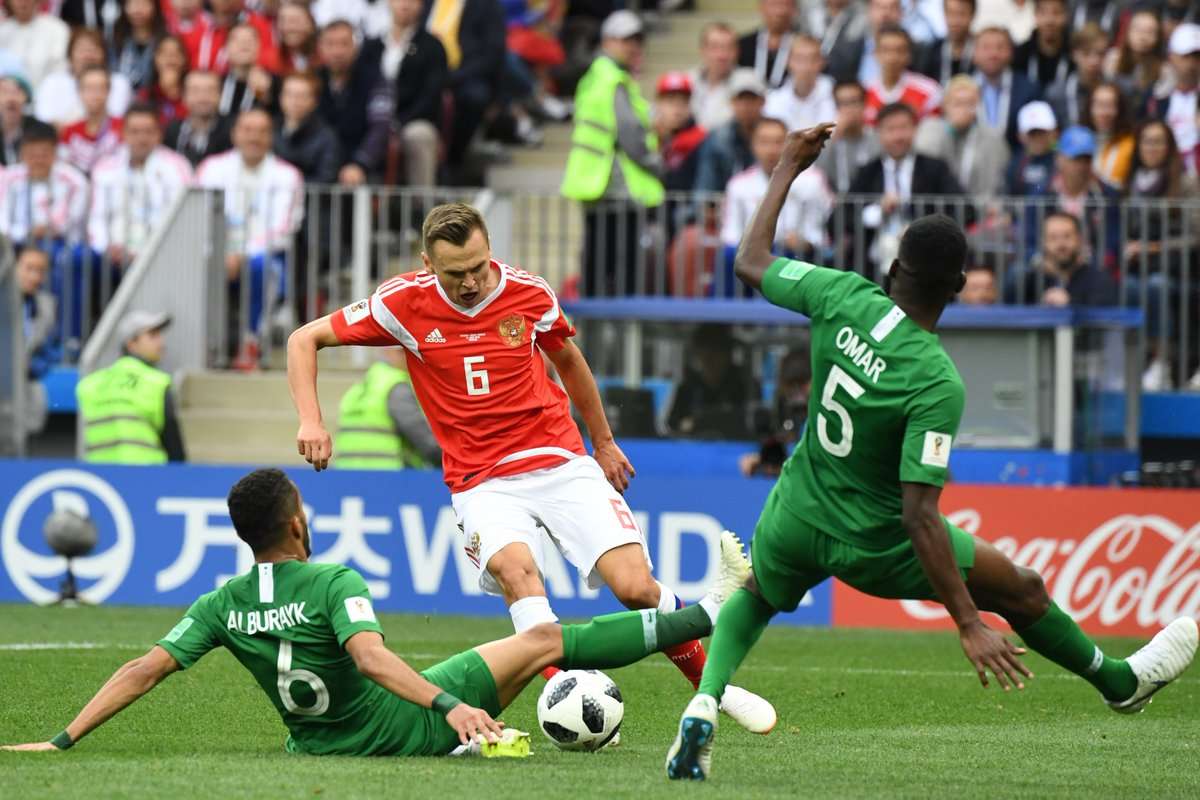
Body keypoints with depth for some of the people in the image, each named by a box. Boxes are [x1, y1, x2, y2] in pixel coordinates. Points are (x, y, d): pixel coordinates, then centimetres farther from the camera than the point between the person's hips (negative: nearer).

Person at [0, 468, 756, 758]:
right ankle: (712, 611, 3)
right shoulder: (335, 583, -22)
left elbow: (144, 669, -12)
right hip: (400, 733, -5)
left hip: (319, 744, 5)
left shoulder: (225, 607, -7)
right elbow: (371, 656, -37)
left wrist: (63, 740, -10)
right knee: (546, 640, -1)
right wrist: (448, 705, -46)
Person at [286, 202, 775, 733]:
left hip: (560, 463, 1)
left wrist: (604, 443, 27)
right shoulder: (406, 303, -8)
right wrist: (311, 421, -16)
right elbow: (305, 340, -1)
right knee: (516, 569, -34)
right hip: (482, 483, -1)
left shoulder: (529, 294, -3)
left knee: (636, 587, -12)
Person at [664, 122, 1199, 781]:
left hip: (797, 517, 4)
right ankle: (1120, 683, 40)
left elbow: (751, 261, 1)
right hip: (876, 546, -4)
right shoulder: (936, 382, -31)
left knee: (755, 598, 36)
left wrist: (787, 168, 13)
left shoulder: (844, 299, -19)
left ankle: (702, 709, 10)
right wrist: (968, 625, -28)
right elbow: (919, 516, -32)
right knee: (1023, 590, 18)